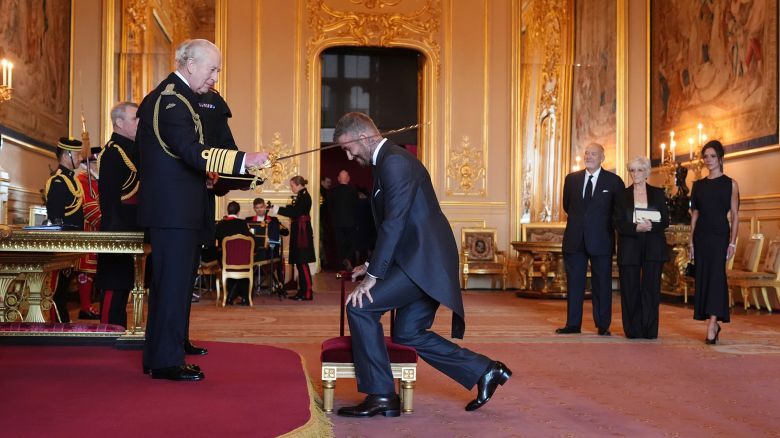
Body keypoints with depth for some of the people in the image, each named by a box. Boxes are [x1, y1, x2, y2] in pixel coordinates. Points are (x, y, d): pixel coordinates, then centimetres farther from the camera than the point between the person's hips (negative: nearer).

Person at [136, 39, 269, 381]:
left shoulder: (169, 96, 18)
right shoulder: (171, 100, -15)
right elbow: (193, 151, -26)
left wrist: (206, 174, 10)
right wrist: (243, 160, -30)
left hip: (172, 208, 11)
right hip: (174, 210, -11)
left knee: (170, 284, 15)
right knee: (174, 284, -5)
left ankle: (158, 357, 23)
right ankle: (167, 362, 1)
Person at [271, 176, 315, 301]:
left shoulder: (304, 196, -13)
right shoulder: (301, 196, 16)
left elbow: (295, 213, -20)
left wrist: (278, 210, -17)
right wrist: (279, 209, 9)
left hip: (302, 232, -10)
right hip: (299, 231, 10)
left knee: (302, 262, -9)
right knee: (300, 262, 11)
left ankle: (307, 293, -7)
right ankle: (302, 291, 16)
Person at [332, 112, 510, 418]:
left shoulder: (394, 162, -15)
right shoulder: (388, 161, 18)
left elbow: (394, 222, -21)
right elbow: (390, 222, 23)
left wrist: (374, 275, -19)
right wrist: (374, 265, 18)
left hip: (424, 260, -11)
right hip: (423, 260, 11)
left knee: (360, 307, -12)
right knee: (407, 333, 14)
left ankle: (380, 396, -6)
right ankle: (484, 371, 17)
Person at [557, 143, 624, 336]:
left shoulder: (613, 181, -1)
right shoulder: (571, 179, 8)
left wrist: (606, 224, 6)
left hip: (601, 240, -3)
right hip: (575, 239, 3)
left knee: (602, 284, 3)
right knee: (574, 282, 6)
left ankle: (603, 326, 11)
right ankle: (573, 324, 12)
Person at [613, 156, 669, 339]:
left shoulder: (658, 194, 10)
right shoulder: (622, 195, 9)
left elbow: (665, 221, 4)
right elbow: (618, 223, 0)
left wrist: (651, 226, -17)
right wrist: (636, 228, -18)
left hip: (653, 248, 0)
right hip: (629, 248, 0)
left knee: (651, 288, -4)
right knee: (630, 289, -1)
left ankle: (649, 330, 0)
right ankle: (632, 330, 5)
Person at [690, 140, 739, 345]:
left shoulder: (730, 184, 3)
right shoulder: (698, 185, 11)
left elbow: (735, 216, 0)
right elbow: (695, 214, 12)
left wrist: (733, 242, -8)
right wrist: (691, 242, 7)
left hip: (720, 235, -4)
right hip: (701, 236, 4)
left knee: (716, 276, -13)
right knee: (703, 277, 3)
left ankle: (711, 326, -20)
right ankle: (714, 323, 13)